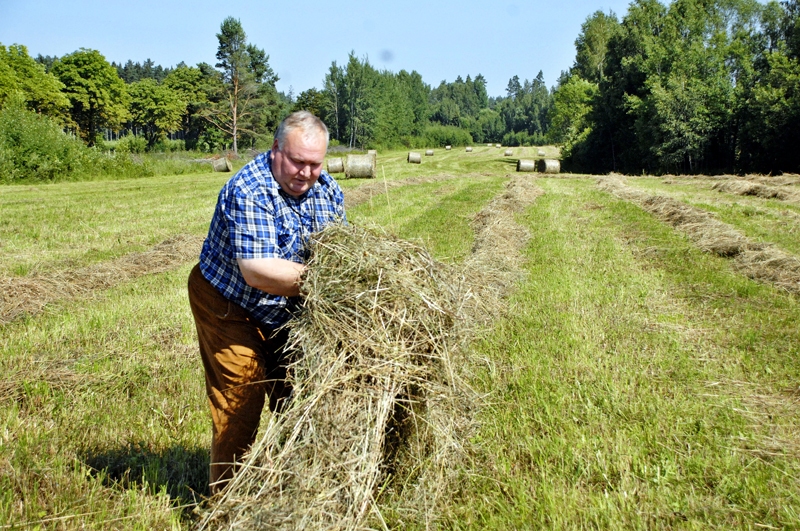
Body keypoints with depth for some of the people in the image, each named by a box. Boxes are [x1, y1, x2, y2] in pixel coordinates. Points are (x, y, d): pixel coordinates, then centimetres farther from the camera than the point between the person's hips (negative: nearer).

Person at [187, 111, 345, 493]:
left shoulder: (327, 189, -5)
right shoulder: (248, 192, -29)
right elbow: (258, 272, -37)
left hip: (286, 313, 7)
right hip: (229, 307, -7)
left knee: (294, 399, 16)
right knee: (240, 405, -4)